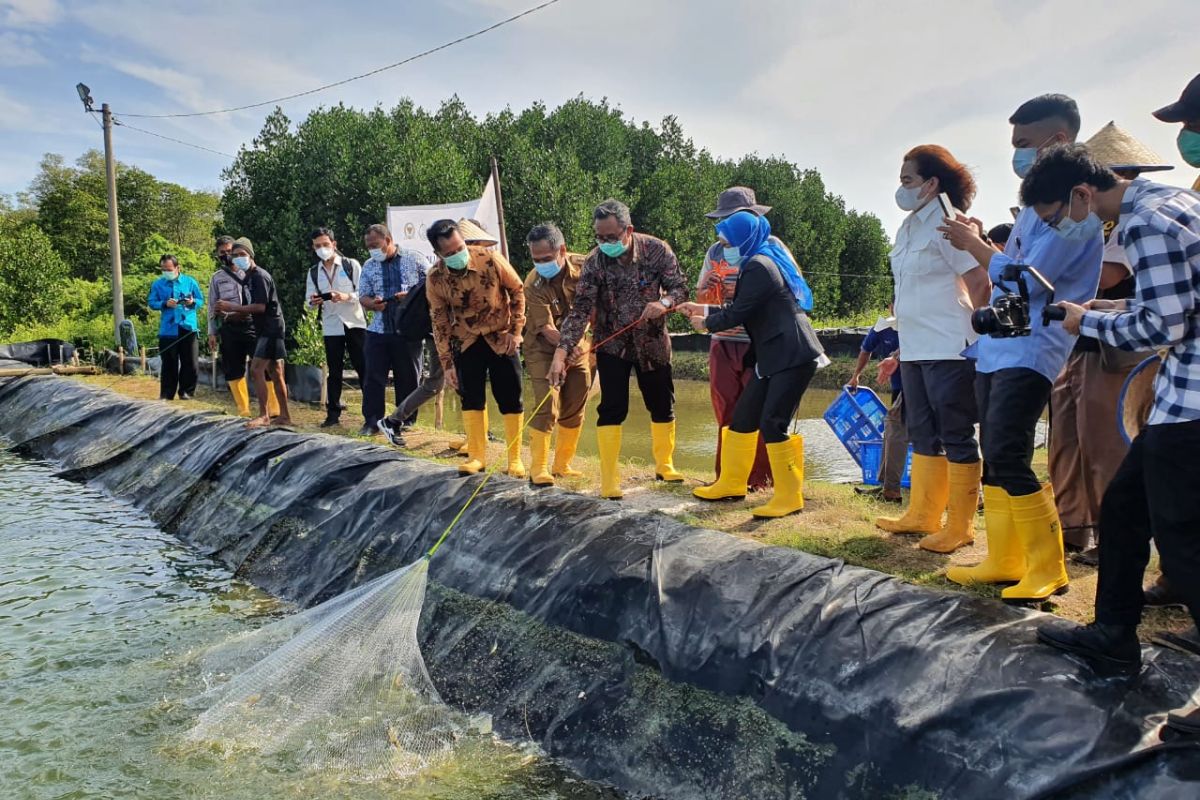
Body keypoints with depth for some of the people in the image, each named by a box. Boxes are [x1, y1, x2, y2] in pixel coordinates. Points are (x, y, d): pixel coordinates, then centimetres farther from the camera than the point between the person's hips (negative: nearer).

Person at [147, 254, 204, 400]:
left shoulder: (190, 281, 6)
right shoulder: (157, 284, 7)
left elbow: (201, 301, 8)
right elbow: (152, 303, 5)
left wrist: (192, 302, -14)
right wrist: (165, 304, -13)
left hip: (188, 328, 0)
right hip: (168, 330, 0)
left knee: (191, 363, 1)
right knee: (169, 363, 4)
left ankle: (186, 391, 14)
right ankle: (166, 394, 10)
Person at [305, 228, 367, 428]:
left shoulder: (351, 265, -1)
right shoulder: (313, 272, 10)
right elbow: (310, 302, 10)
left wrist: (347, 297, -23)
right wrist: (314, 302, -13)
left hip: (355, 323, -3)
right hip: (331, 327, 3)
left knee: (363, 367, -2)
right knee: (334, 371, 7)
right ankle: (333, 413, 13)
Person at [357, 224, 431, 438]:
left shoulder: (415, 258, 1)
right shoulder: (369, 266, 11)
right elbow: (363, 296, 10)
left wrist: (410, 296, -16)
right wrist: (372, 303, -13)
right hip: (378, 329, 3)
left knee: (408, 377, 5)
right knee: (373, 377, -3)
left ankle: (406, 421, 18)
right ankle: (371, 421, 3)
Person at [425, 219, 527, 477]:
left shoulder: (490, 259, -21)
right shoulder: (435, 279, -15)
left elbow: (517, 290, -7)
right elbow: (440, 323, -5)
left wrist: (515, 331, -10)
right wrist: (447, 364, -6)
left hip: (501, 337, -2)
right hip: (467, 341, 2)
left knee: (510, 399, -2)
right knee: (471, 397, 1)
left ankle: (515, 459, 8)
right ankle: (477, 455, 13)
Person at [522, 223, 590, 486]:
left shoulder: (583, 266, -12)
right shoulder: (533, 284, -21)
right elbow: (547, 328, -24)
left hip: (578, 346, 4)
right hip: (545, 349, -4)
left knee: (574, 409, 9)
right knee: (547, 408, -14)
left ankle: (562, 465, 22)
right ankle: (538, 470, -6)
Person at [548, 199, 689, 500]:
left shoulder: (656, 250, -13)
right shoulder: (595, 261, -16)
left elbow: (680, 288, -9)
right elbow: (580, 310, -20)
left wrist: (664, 302, -32)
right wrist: (561, 352, -30)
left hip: (653, 342, 2)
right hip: (611, 344, -2)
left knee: (662, 405, 11)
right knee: (612, 409, -7)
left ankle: (664, 465, 32)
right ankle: (609, 480, 2)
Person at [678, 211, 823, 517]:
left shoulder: (758, 267, -14)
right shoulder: (764, 261, 18)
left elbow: (738, 313, -13)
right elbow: (741, 310, 21)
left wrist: (706, 324, 4)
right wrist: (706, 309, 20)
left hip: (793, 357, -11)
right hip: (774, 357, 11)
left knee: (772, 423, -12)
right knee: (743, 416, 12)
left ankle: (789, 498, -3)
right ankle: (731, 483, 24)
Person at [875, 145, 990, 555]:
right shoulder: (907, 229, 15)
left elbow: (980, 282, -15)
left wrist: (968, 329, -8)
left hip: (948, 350, -9)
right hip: (915, 349, 9)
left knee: (956, 437, -1)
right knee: (923, 435, 15)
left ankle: (960, 526, 7)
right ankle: (922, 516, 25)